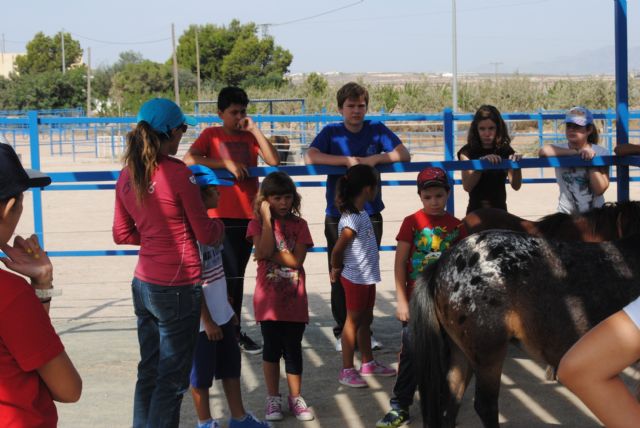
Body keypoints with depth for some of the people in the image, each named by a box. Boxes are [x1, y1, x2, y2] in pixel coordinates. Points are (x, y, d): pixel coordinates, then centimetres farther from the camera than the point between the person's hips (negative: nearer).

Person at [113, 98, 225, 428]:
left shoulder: (127, 175, 4)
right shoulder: (178, 173, -16)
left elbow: (122, 234, 13)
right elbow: (206, 235, -10)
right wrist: (219, 224, 11)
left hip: (143, 284, 7)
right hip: (178, 288, -7)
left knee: (149, 372, 18)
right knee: (172, 379, 3)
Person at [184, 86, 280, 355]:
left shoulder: (250, 137, 11)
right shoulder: (211, 135, 1)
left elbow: (273, 160, -3)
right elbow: (188, 160, -15)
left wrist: (254, 129, -6)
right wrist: (226, 163, -20)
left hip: (248, 215, 4)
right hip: (221, 216, -4)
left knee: (237, 275, 12)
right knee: (231, 275, -8)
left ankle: (231, 329, 22)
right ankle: (235, 332, 3)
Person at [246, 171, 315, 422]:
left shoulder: (299, 225, 2)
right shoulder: (257, 224, -1)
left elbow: (297, 260, -9)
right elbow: (264, 251, -19)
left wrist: (270, 255, -14)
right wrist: (267, 218, -15)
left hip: (294, 299, 1)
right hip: (268, 300, -1)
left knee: (293, 349, 6)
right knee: (272, 349, 6)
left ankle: (295, 398, 17)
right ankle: (273, 399, 17)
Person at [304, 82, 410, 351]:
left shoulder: (376, 130, 5)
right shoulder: (331, 132, 1)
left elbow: (403, 154, -1)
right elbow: (310, 158, -14)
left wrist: (375, 158, -16)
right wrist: (348, 160, -20)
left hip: (370, 214, 1)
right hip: (338, 216, -1)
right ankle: (342, 332, 11)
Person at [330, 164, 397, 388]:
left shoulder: (361, 213, 6)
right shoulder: (351, 221, -24)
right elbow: (337, 250, -19)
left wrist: (338, 269, 7)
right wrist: (336, 270, -2)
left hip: (368, 277, 9)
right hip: (355, 278, -9)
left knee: (366, 319, 18)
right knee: (353, 321, 0)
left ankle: (368, 363, 31)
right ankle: (347, 370, 9)